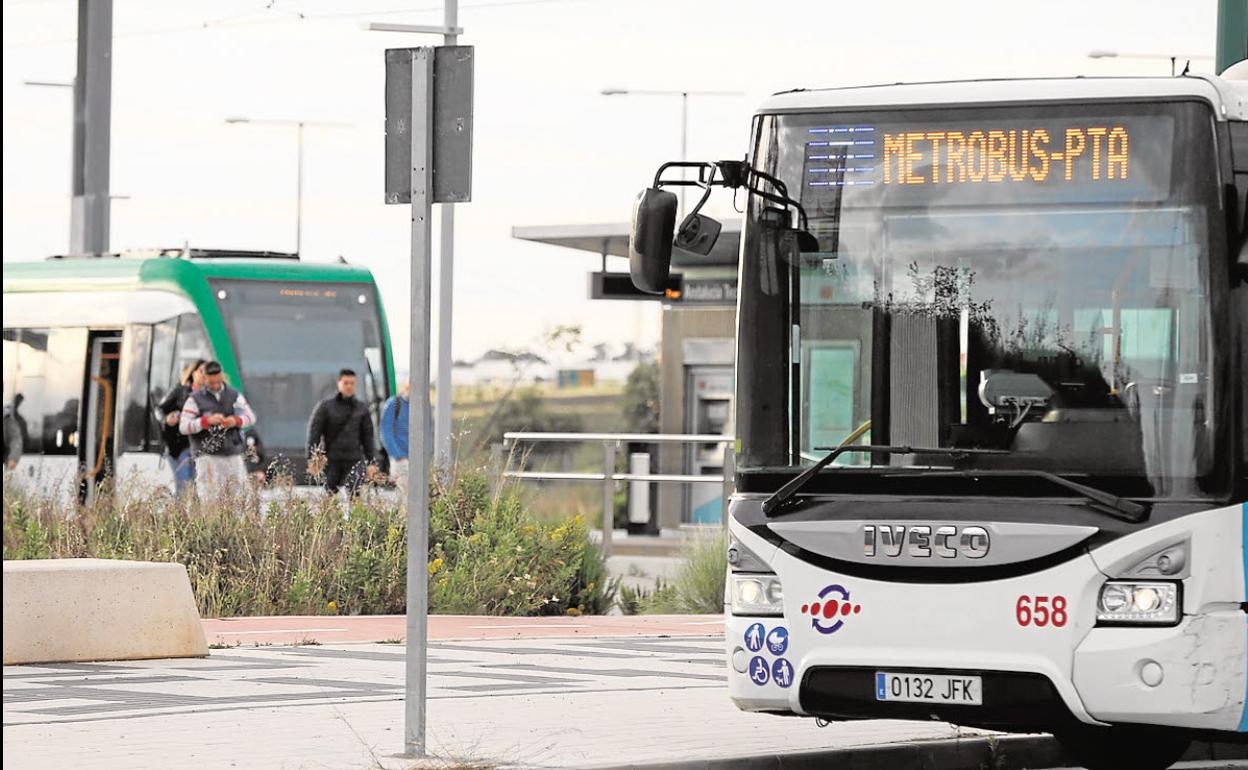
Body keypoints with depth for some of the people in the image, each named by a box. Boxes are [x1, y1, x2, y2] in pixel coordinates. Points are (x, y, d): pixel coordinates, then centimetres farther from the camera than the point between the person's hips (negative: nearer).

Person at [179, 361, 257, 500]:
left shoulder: (234, 396, 13)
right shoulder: (195, 399, 2)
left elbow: (251, 416, 8)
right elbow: (184, 427, -5)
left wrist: (236, 420, -15)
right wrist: (207, 421, -20)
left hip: (233, 455, 3)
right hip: (207, 456, -3)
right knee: (210, 497, -10)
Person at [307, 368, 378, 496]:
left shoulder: (361, 408, 11)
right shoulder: (325, 406, 3)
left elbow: (367, 436, 14)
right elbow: (314, 432, 1)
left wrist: (371, 462, 9)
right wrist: (312, 459, -7)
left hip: (354, 460, 1)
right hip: (331, 460, -1)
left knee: (354, 494, -13)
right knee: (330, 495, 3)